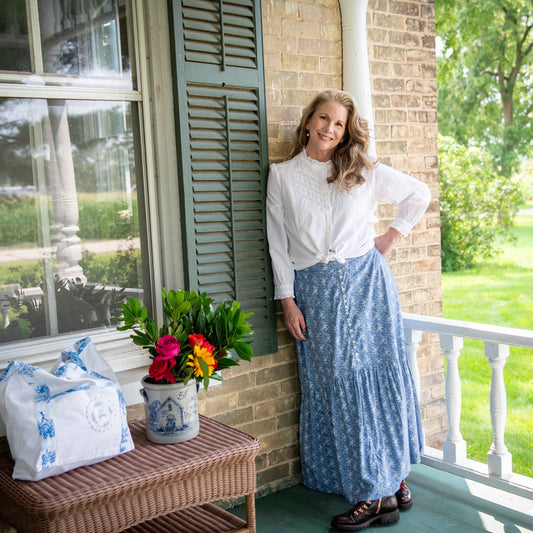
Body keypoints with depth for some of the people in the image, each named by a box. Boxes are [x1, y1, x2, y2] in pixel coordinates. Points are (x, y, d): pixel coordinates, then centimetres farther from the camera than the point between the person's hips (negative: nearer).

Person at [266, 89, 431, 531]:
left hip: (366, 283, 0)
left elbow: (420, 193, 18)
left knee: (378, 377, 1)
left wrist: (393, 236, 7)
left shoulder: (366, 172, 6)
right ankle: (387, 486, 10)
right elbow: (278, 243, 4)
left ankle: (386, 483, 14)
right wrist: (287, 299, -2)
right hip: (315, 292, 0)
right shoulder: (282, 176, 6)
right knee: (334, 384, -1)